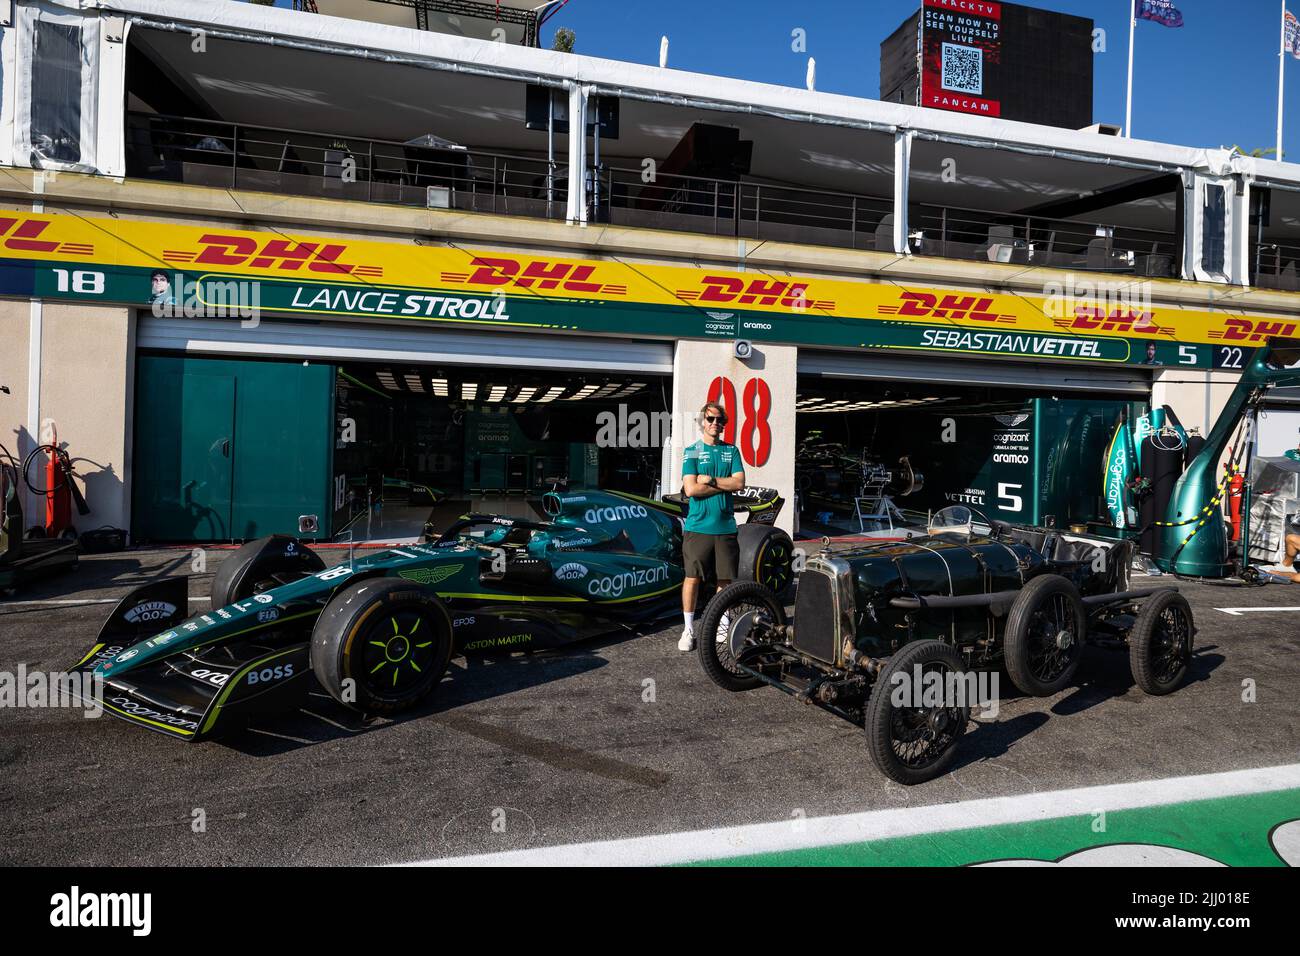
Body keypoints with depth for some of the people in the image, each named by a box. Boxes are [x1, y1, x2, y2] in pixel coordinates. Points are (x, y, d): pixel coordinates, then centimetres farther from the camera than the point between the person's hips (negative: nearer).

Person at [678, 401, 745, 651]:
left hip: (726, 526, 3)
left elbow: (740, 483, -2)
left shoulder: (731, 451, 11)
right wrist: (725, 485, -6)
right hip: (698, 526, -3)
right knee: (692, 576, -1)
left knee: (726, 579, 7)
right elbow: (691, 489, -11)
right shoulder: (692, 452, 1)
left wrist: (711, 480, -11)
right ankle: (688, 629, 9)